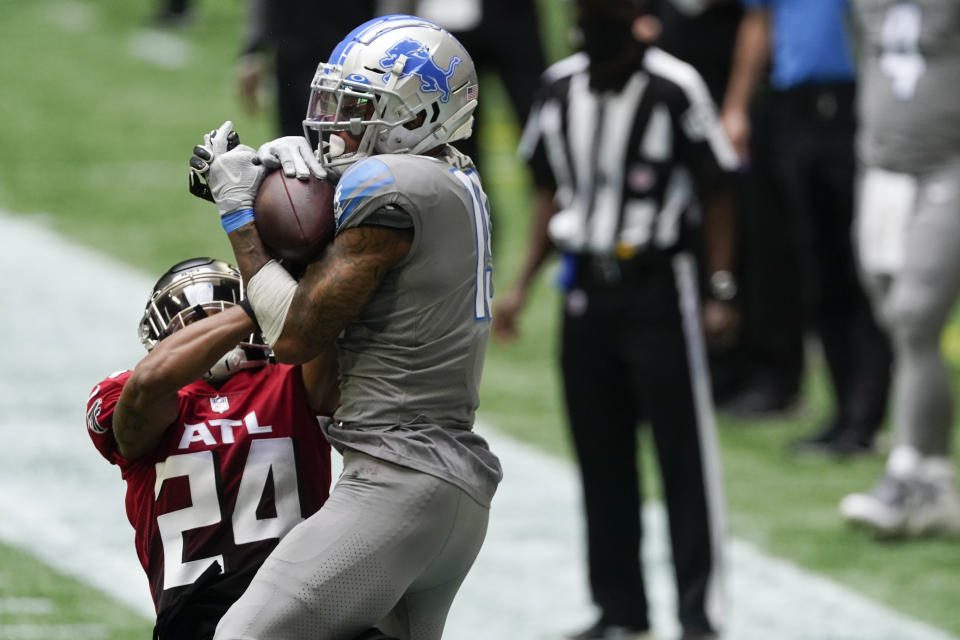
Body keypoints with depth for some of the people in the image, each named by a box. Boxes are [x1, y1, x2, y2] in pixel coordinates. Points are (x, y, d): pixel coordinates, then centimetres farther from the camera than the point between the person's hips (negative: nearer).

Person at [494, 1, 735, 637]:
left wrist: (722, 293, -10)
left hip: (658, 284, -6)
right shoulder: (561, 88, 5)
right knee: (601, 456, 9)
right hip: (587, 284, 6)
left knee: (684, 450, -4)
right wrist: (523, 286, 14)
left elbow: (717, 193, -7)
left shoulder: (673, 88, -12)